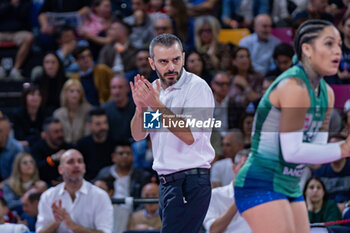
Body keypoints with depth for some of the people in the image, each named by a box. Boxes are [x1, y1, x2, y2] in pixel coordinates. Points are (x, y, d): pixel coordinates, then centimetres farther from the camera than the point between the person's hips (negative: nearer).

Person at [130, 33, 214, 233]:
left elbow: (189, 136, -19)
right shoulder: (155, 90, 14)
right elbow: (138, 135, 10)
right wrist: (140, 107, -8)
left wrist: (157, 106, -21)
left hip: (190, 184, -8)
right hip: (166, 183, 8)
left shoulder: (197, 87, -8)